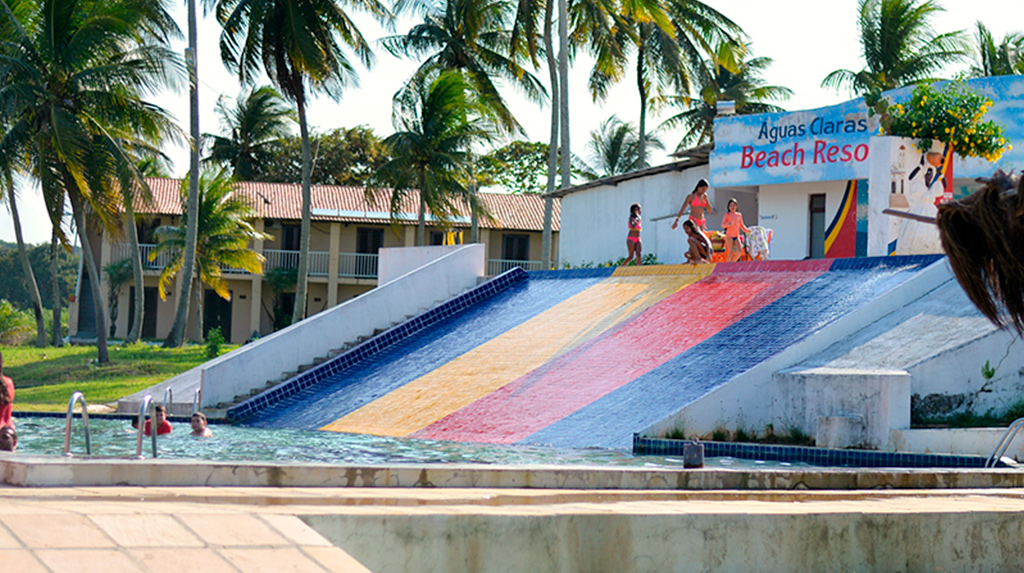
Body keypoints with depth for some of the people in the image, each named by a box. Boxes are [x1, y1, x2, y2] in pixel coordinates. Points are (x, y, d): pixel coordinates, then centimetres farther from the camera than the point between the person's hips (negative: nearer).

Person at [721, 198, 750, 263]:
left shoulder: (739, 215, 12)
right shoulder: (727, 215, 2)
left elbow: (741, 225, 21)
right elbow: (723, 225, -3)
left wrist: (746, 230, 3)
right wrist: (728, 224, -24)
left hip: (736, 236, 4)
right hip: (729, 236, -4)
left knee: (740, 251, -11)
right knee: (731, 252, -10)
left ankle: (732, 262, 10)